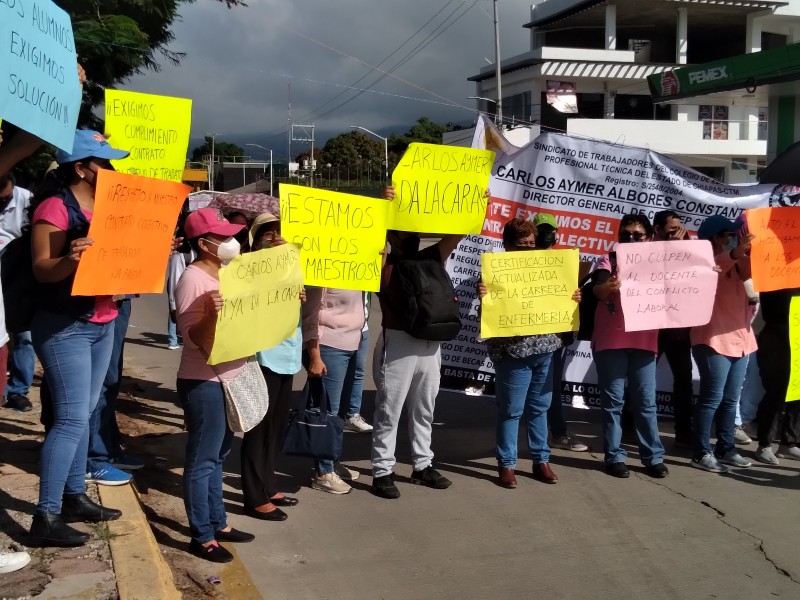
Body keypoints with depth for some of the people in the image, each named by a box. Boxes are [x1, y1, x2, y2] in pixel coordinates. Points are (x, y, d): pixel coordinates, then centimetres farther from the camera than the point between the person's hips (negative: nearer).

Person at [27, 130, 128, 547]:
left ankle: (74, 497, 24)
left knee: (83, 413, 13)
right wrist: (70, 260, -38)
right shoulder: (54, 207, -13)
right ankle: (46, 517, -3)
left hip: (102, 323, 8)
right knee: (71, 418, -10)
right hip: (64, 326, -8)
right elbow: (42, 269, -18)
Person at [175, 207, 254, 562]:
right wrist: (212, 313, -38)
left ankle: (217, 522, 30)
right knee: (202, 460, 0)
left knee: (218, 456, 18)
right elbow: (194, 339, -21)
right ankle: (202, 536, 10)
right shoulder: (192, 280, -17)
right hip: (203, 383, -9)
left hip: (230, 378, 9)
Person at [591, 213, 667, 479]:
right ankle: (615, 456, 9)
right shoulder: (610, 260, 1)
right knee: (613, 401, 3)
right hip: (610, 340, -2)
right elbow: (597, 290, -16)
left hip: (644, 342, 2)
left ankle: (653, 457, 14)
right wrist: (609, 287, -40)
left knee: (646, 401, 7)